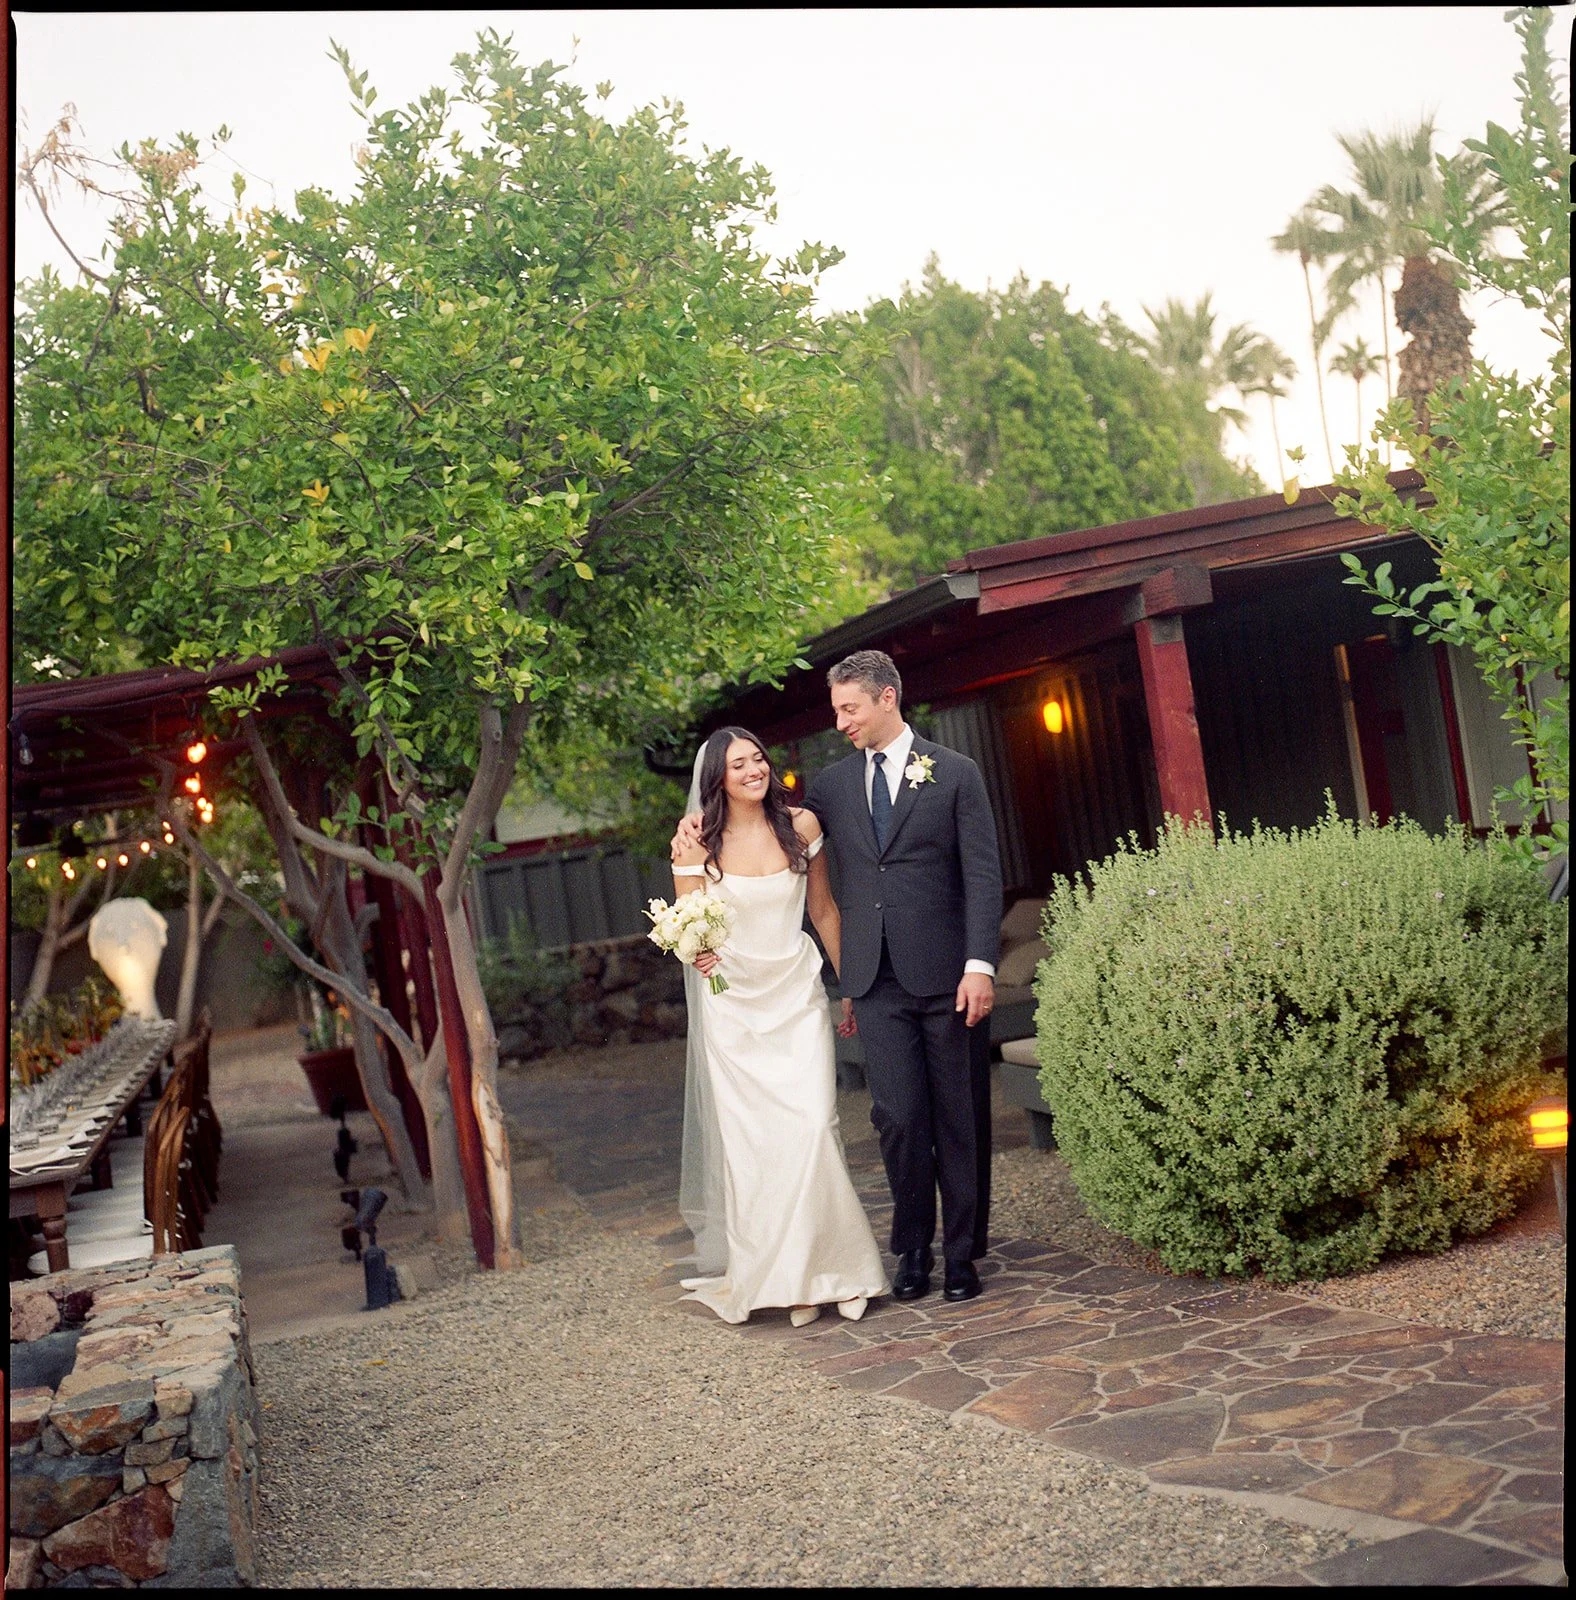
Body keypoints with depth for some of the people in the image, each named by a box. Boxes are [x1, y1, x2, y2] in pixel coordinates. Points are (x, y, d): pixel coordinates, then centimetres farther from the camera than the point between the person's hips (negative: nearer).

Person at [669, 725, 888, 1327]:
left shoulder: (800, 825, 0)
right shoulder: (698, 843, -5)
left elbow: (823, 909, 10)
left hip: (798, 997, 1)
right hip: (733, 1005, -1)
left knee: (813, 1127, -9)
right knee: (752, 1142, 0)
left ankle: (826, 1265, 5)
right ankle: (775, 1274, 10)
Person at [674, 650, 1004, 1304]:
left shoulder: (955, 773, 1)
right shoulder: (832, 783, 12)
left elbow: (982, 875, -3)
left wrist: (980, 964, -12)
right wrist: (703, 822, 8)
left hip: (945, 975, -2)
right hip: (876, 981, 3)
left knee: (960, 1118, 5)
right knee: (898, 1117, 1)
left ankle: (962, 1251, 17)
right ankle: (913, 1249, 17)